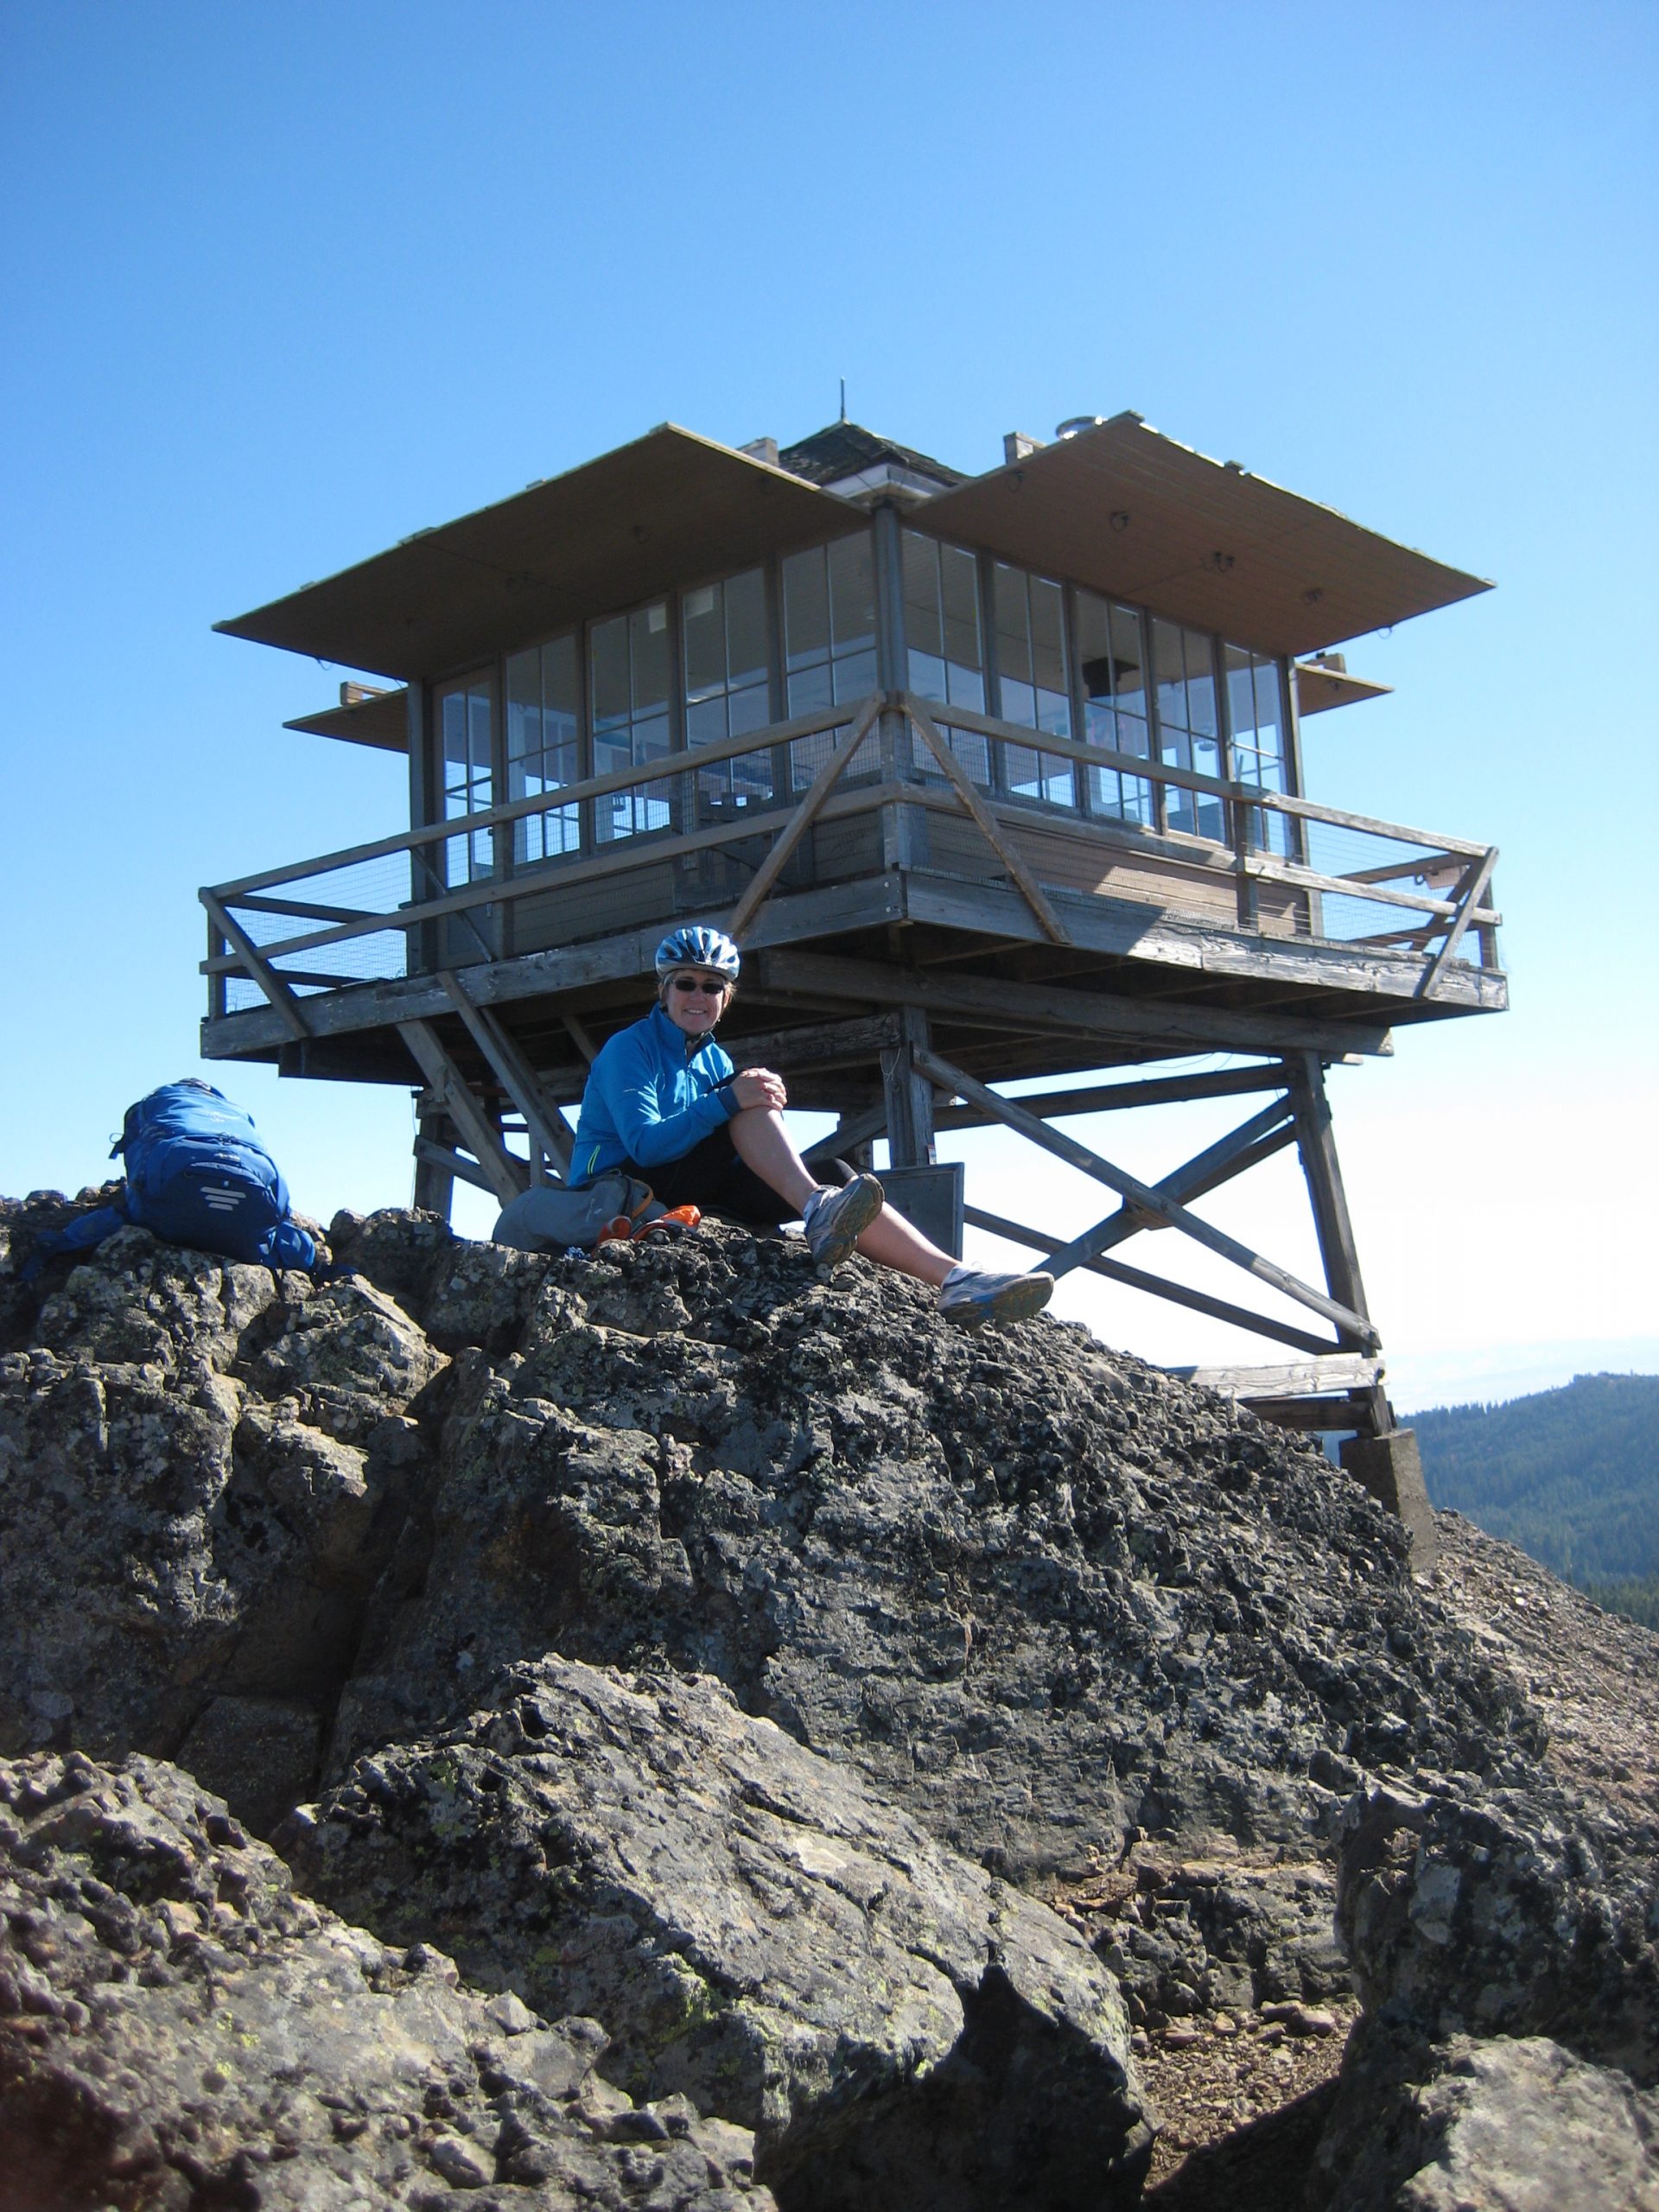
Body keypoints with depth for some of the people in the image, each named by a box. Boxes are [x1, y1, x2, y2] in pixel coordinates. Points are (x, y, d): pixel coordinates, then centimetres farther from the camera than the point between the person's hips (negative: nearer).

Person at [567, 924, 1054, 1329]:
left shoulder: (714, 1061, 16)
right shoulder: (629, 1049, -6)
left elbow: (743, 1158, 8)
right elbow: (644, 1145, -22)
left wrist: (767, 1112, -13)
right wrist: (728, 1101, -32)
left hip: (697, 1195, 6)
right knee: (750, 1098, -23)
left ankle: (955, 1280, -32)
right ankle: (818, 1212, -42)